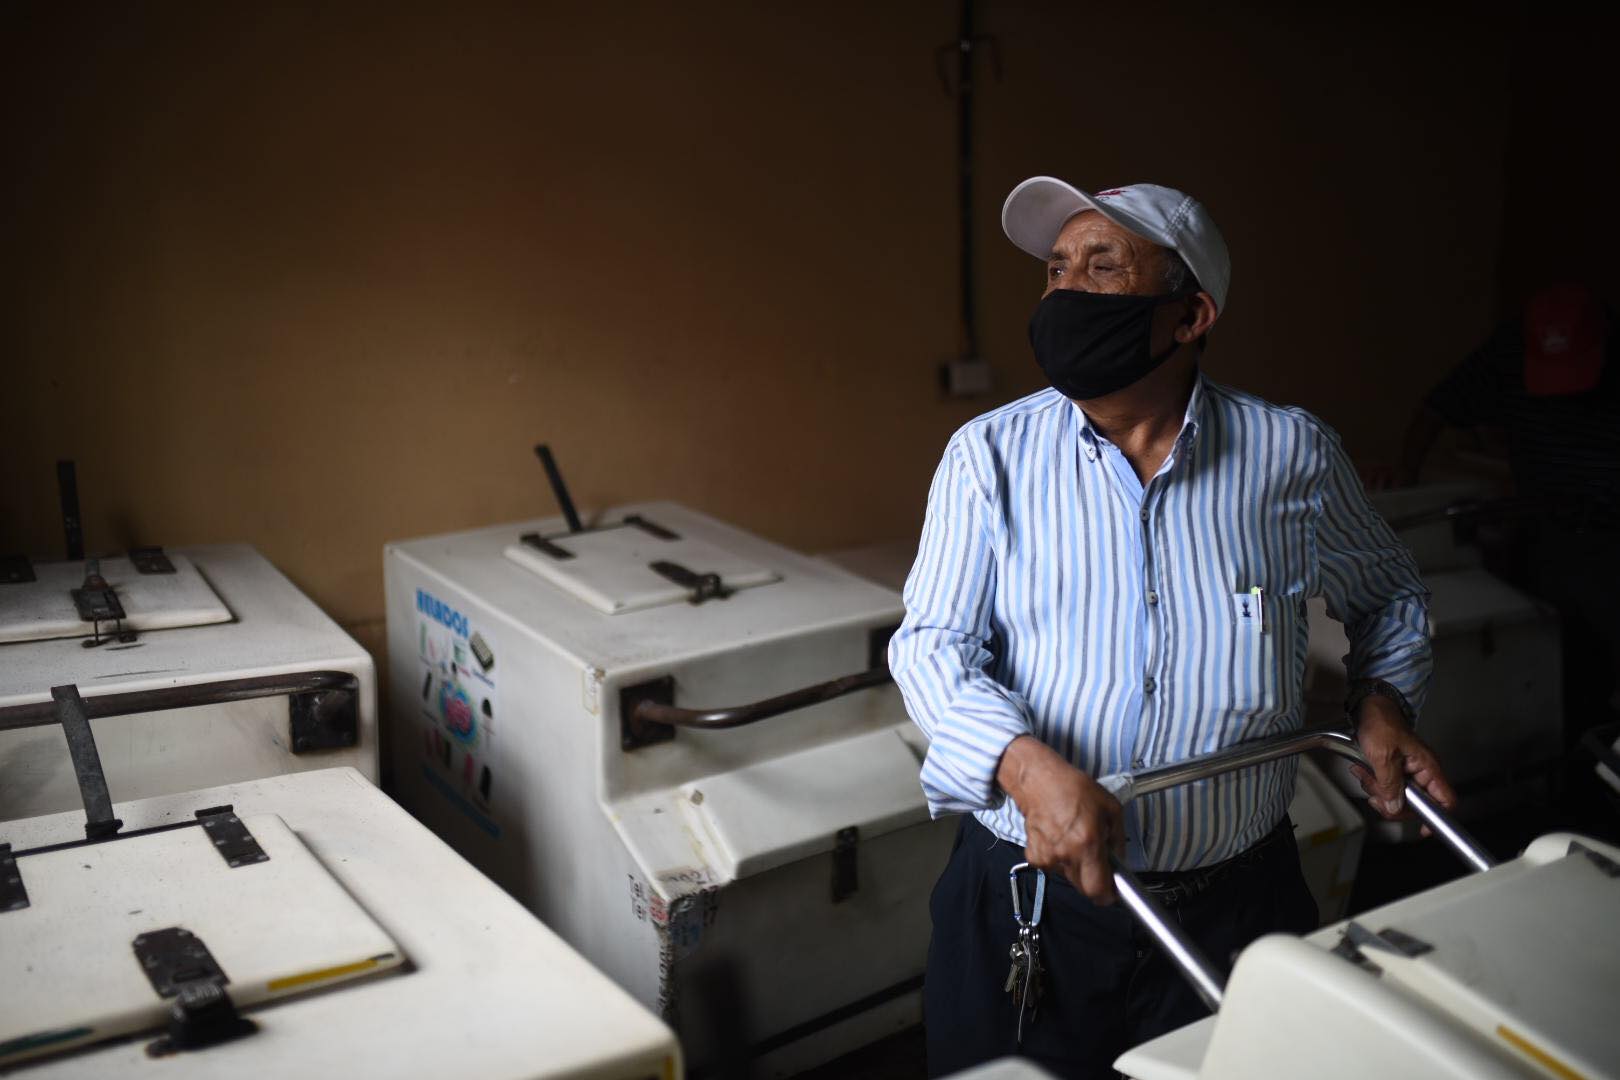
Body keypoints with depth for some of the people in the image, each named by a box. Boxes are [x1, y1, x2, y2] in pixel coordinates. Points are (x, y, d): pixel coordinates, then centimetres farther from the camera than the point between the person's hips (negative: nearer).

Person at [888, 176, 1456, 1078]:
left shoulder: (1293, 454, 0)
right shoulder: (992, 453, -3)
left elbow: (1388, 590, 18)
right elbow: (934, 642, -9)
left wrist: (1385, 698, 0)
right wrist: (1027, 766, -26)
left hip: (1236, 907, 1)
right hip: (1030, 897, 0)